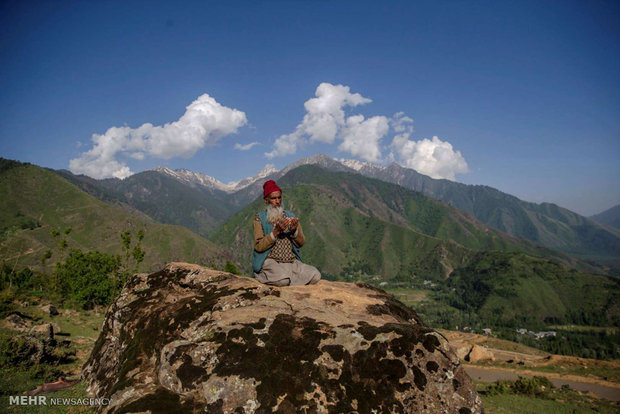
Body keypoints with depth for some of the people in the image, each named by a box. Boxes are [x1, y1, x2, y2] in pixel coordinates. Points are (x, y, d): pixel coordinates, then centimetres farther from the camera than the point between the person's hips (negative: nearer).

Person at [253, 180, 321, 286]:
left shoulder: (290, 216, 14)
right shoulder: (260, 217, 2)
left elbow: (301, 243, 9)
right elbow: (258, 246, -8)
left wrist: (294, 231, -11)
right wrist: (276, 231, -19)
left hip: (293, 262, 4)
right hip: (270, 261, -4)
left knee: (315, 275, -20)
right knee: (283, 279, -35)